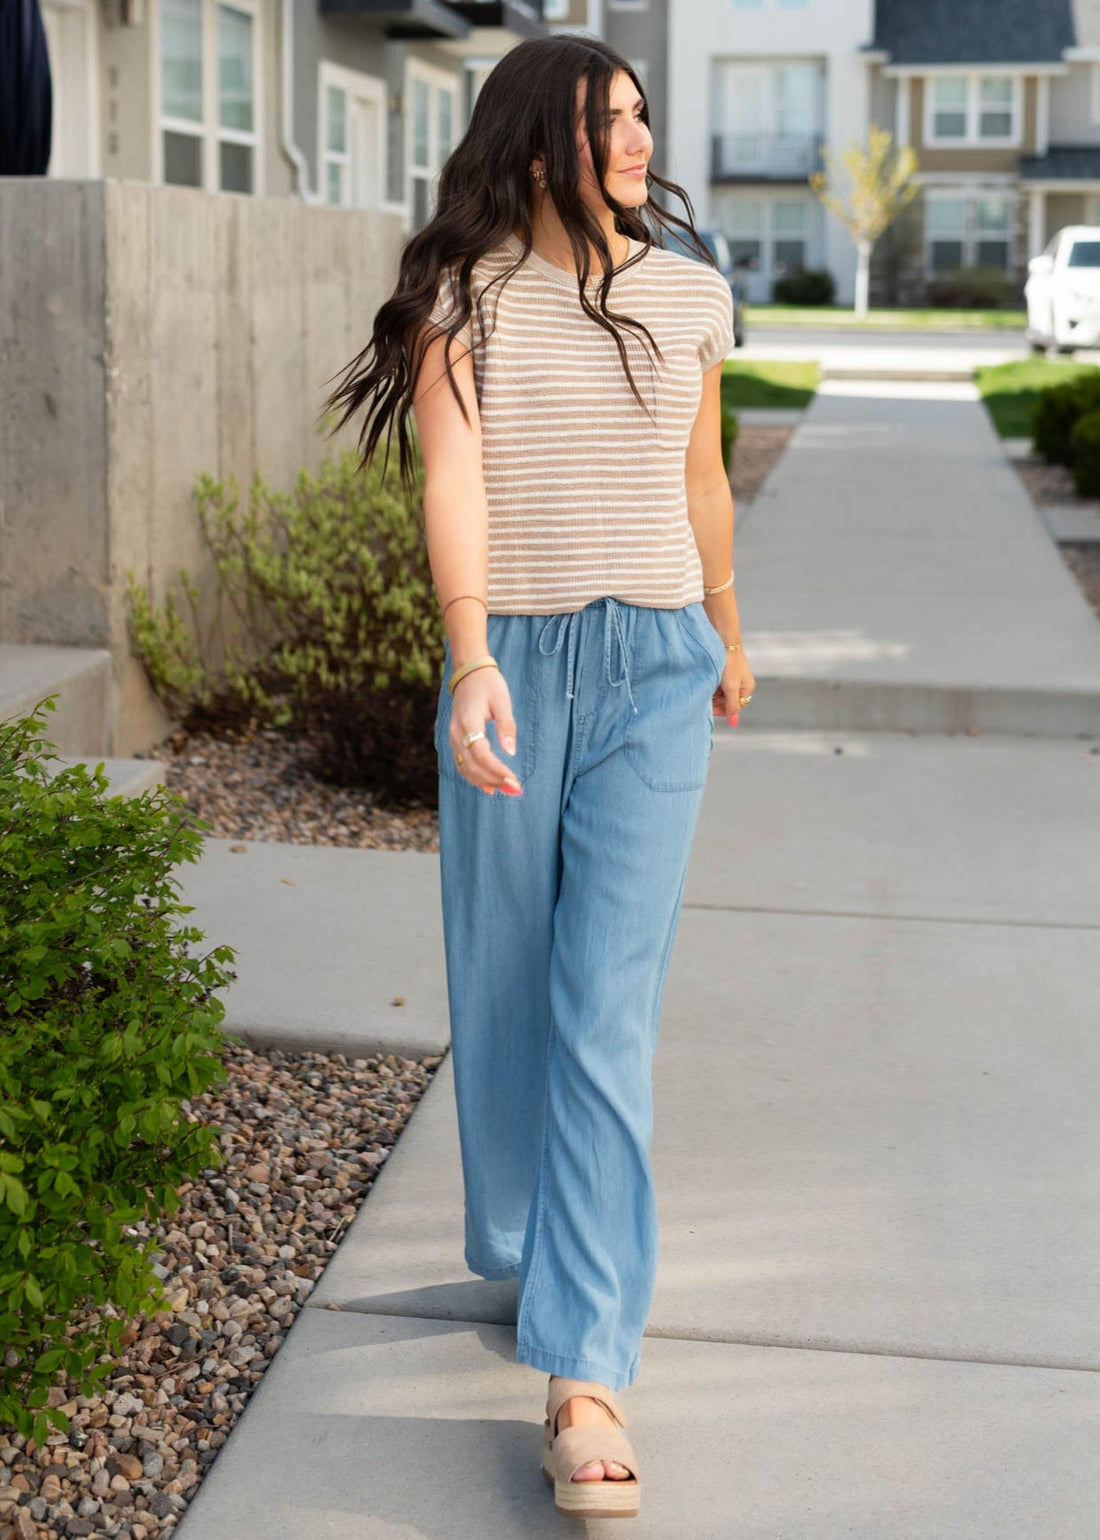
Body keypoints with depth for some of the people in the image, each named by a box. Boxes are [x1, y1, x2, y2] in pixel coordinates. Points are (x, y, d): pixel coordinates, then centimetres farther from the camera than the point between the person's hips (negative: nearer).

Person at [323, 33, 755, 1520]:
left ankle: (586, 1377, -7)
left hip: (654, 672, 1)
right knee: (503, 991, 10)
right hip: (508, 664, 0)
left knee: (608, 1014, -8)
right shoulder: (463, 297, -3)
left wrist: (729, 633, 31)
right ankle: (524, 1254, 35)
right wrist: (472, 663, -33)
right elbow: (451, 484, -18)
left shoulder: (690, 293, 7)